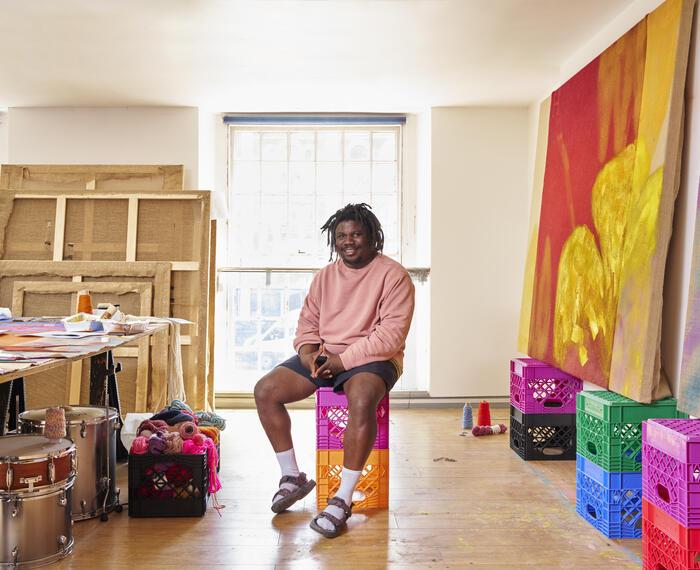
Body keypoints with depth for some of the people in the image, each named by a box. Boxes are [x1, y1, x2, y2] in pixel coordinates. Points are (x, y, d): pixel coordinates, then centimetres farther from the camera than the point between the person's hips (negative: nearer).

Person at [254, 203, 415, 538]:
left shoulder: (393, 275, -7)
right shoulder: (325, 276, 12)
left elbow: (391, 335, -16)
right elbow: (307, 322, 15)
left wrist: (345, 359, -19)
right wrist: (308, 351, -7)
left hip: (371, 359, -6)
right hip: (323, 357, 6)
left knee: (361, 402, -39)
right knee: (265, 391, -12)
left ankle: (343, 500, -25)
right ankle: (292, 477, 3)